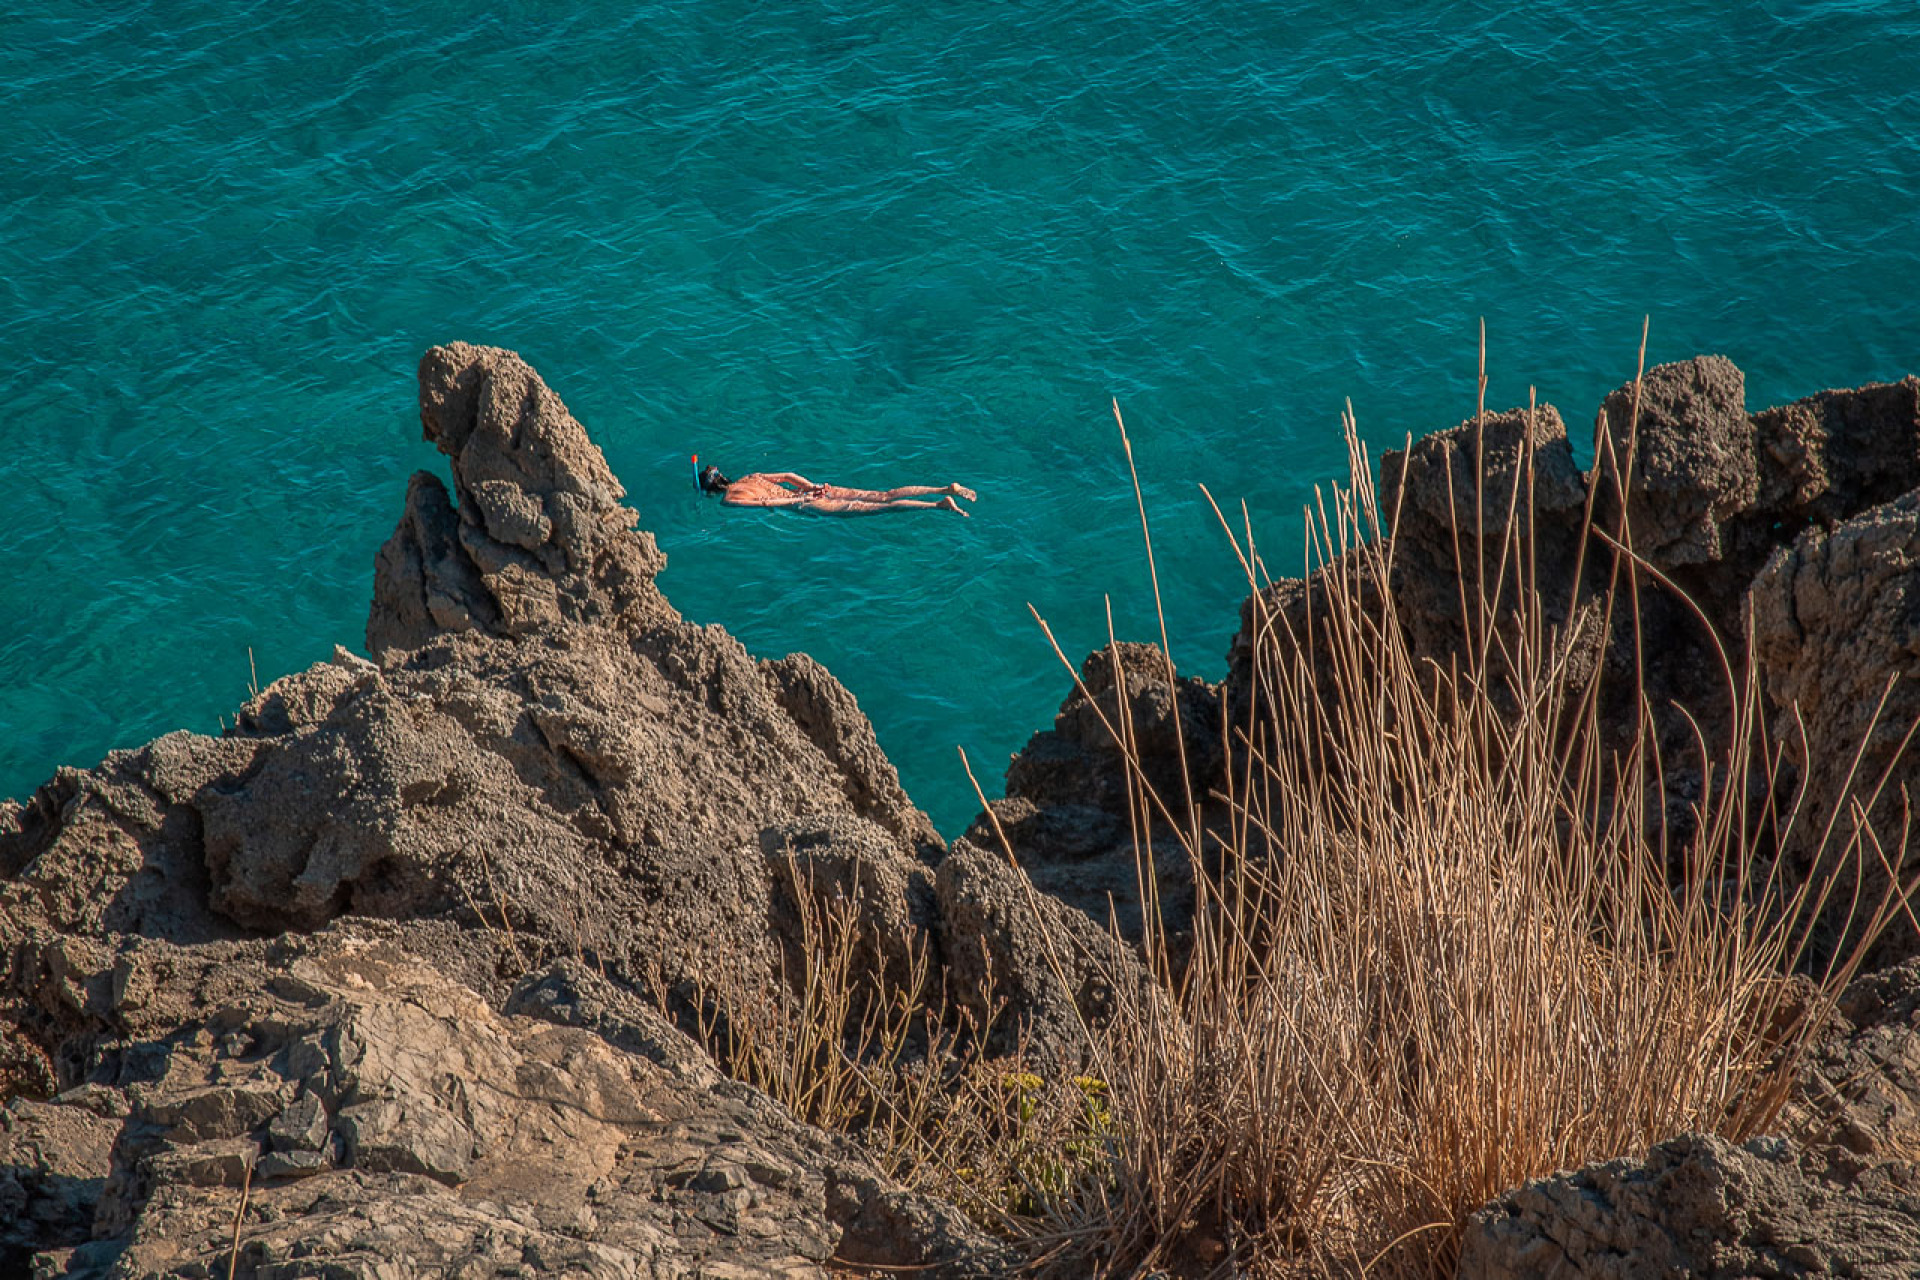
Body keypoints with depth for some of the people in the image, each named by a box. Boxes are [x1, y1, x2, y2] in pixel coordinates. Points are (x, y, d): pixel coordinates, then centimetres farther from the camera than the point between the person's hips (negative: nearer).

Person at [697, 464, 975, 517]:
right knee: (884, 496, 0)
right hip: (815, 490, 8)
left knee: (873, 508, -16)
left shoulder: (729, 499, -4)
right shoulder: (748, 478, 22)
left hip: (804, 502, -8)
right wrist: (813, 487, 13)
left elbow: (763, 502, -20)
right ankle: (947, 489, -9)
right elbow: (788, 475, 22)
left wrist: (795, 500, -8)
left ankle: (940, 505, -27)